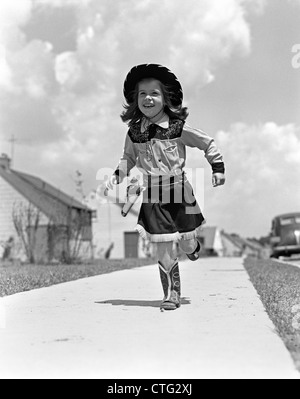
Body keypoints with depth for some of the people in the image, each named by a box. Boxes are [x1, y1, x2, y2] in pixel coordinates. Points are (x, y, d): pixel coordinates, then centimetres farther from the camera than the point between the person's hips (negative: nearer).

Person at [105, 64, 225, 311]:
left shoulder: (178, 128, -8)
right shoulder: (134, 131, -1)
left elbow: (208, 144, 3)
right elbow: (129, 157, 15)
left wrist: (218, 168, 1)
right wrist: (118, 175, 2)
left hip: (179, 192, -1)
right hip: (153, 197, 1)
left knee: (187, 245, 10)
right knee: (164, 249, -1)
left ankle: (194, 247, 49)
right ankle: (171, 295, 14)